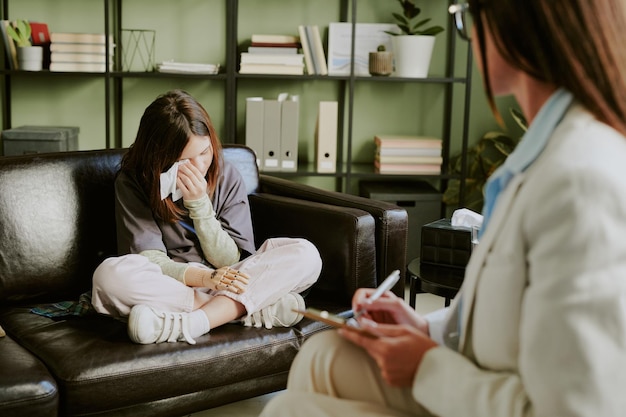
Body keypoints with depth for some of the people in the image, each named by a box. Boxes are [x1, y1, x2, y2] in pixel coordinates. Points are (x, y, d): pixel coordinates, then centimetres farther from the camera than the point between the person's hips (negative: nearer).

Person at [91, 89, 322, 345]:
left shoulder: (227, 177, 1)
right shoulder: (133, 182, -4)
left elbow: (228, 261, -3)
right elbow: (149, 258, -11)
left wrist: (199, 204, -17)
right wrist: (203, 278, -29)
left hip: (222, 284, 2)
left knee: (305, 254, -19)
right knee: (110, 274, -34)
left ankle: (190, 323, -32)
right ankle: (254, 309, -27)